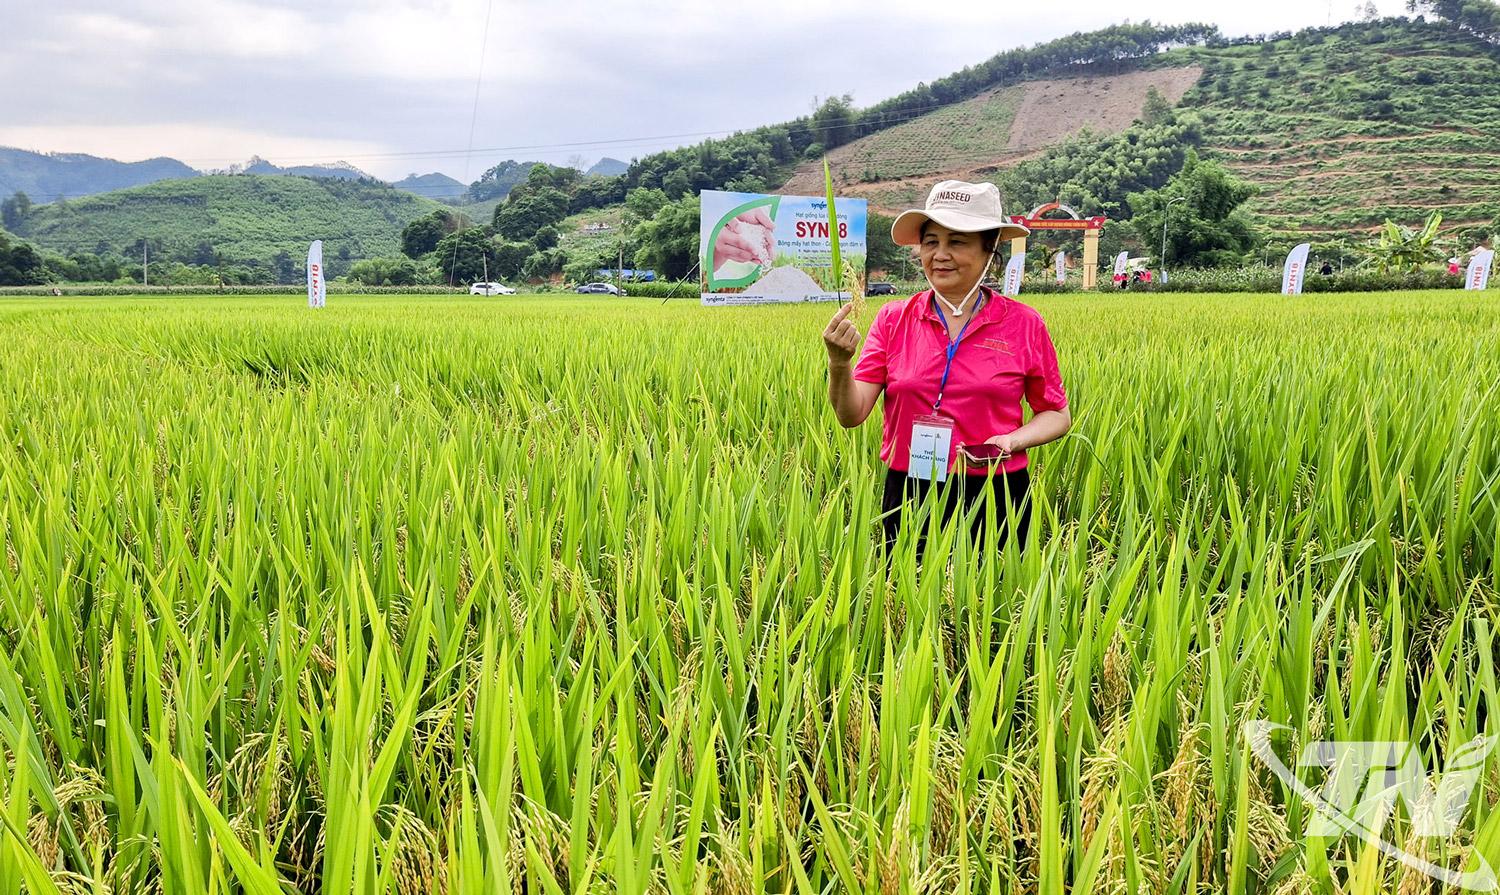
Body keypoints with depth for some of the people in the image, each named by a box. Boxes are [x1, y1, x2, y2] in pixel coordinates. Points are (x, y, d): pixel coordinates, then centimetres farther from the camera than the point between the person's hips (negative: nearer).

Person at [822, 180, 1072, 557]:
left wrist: (1012, 441, -11)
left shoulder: (1024, 324, -2)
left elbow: (1057, 415, 8)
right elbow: (852, 415, -6)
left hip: (995, 498, 0)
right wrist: (839, 363, -25)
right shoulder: (892, 319, 0)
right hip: (909, 496, 1)